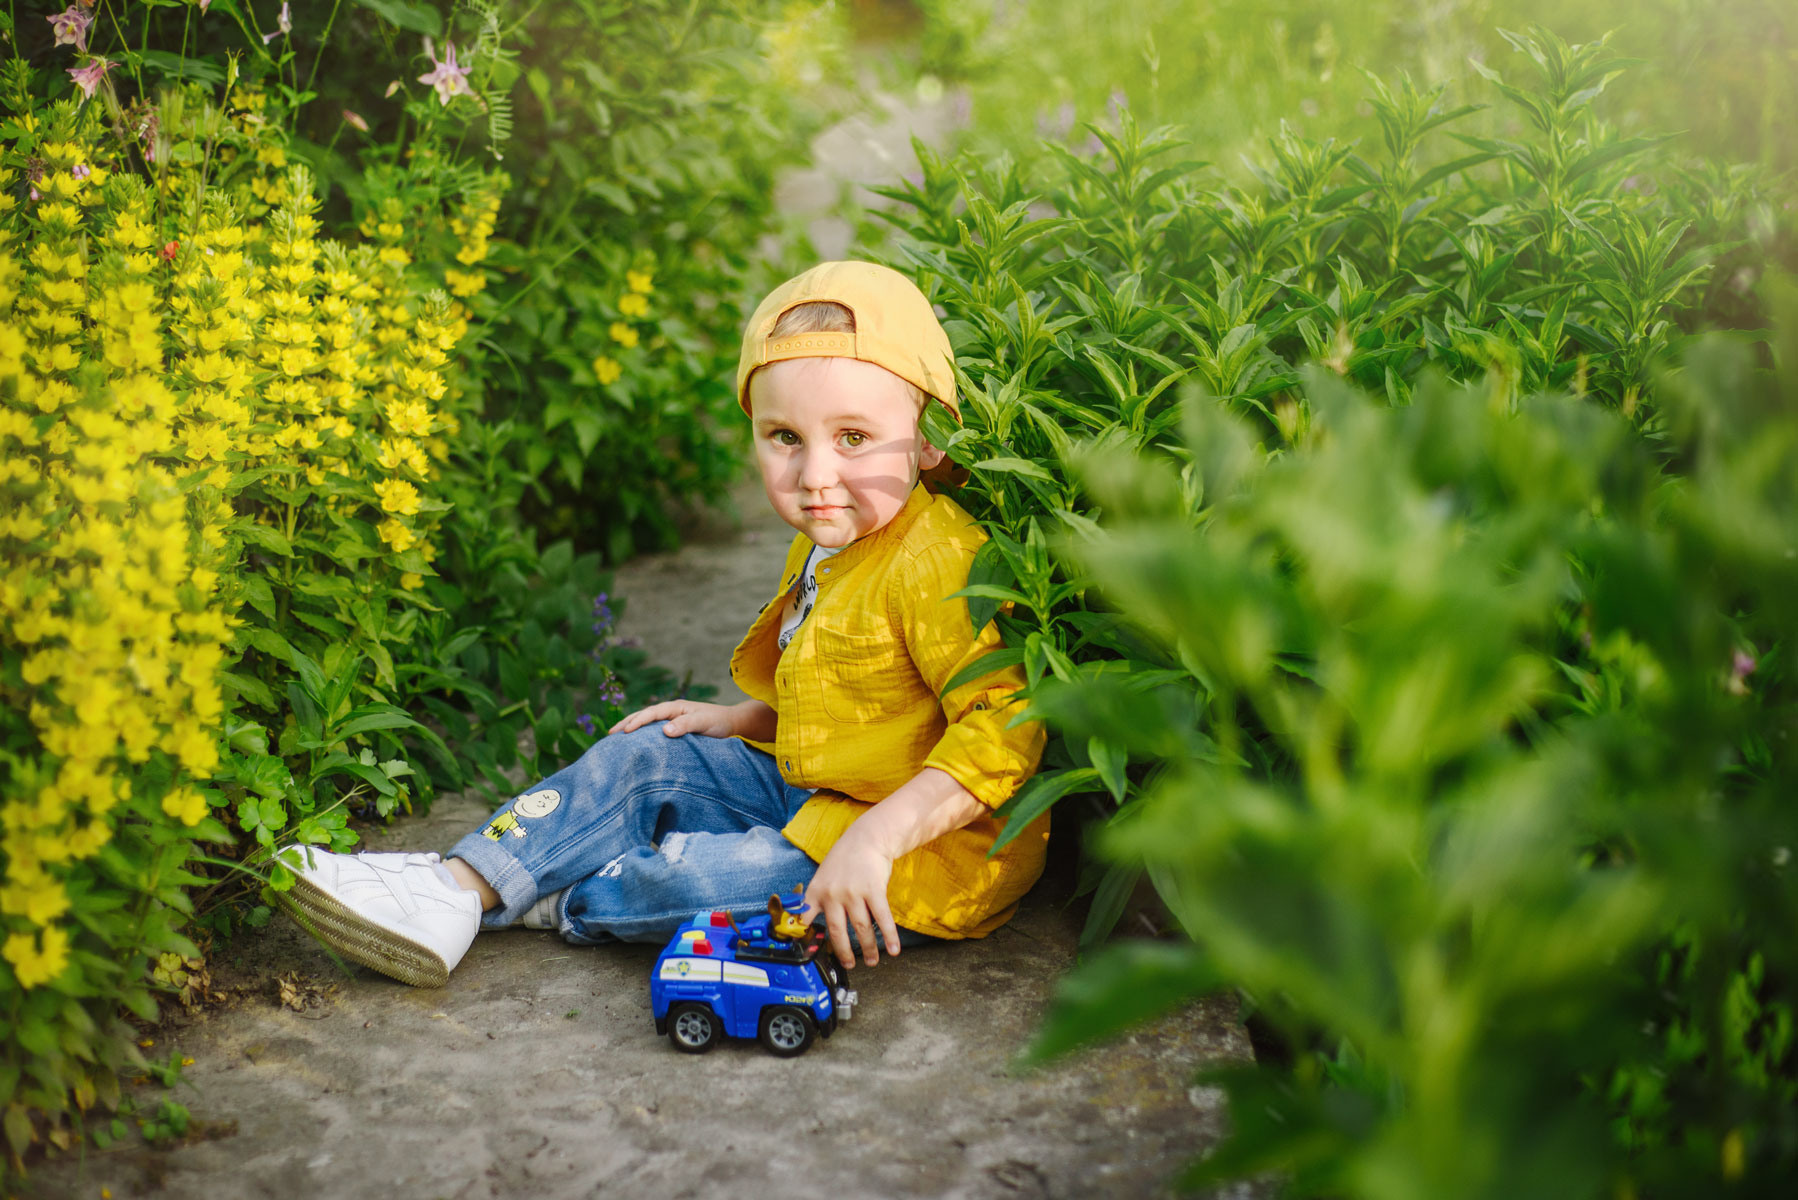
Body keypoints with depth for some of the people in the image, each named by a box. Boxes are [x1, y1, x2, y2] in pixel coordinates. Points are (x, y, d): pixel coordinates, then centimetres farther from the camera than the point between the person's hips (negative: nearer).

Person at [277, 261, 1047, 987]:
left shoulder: (936, 566, -25)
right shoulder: (822, 547, 7)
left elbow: (1005, 726, -30)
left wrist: (878, 838, -36)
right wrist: (741, 719, 10)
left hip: (926, 856, -9)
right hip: (812, 799, 10)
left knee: (691, 878, -20)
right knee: (645, 757, 6)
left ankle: (546, 903, 8)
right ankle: (461, 884, -1)